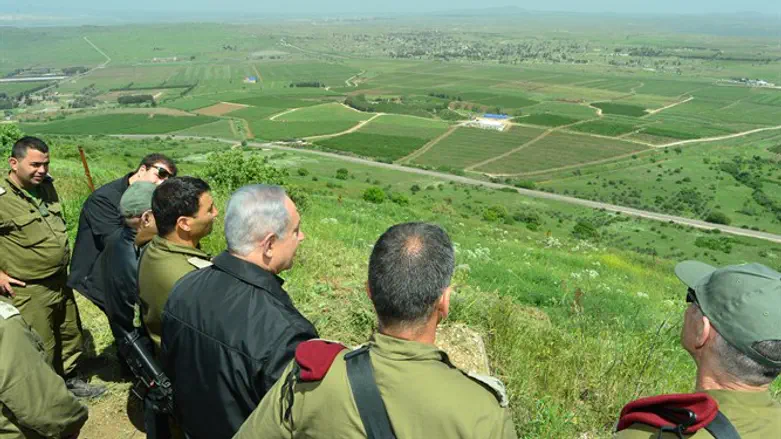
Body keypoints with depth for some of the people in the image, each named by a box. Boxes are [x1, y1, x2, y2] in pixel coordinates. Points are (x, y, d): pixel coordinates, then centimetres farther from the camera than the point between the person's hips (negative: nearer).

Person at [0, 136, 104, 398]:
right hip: (29, 291, -7)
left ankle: (70, 380, 39)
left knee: (70, 335, 20)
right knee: (41, 349, 4)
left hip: (61, 282, 7)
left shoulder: (46, 187, 5)